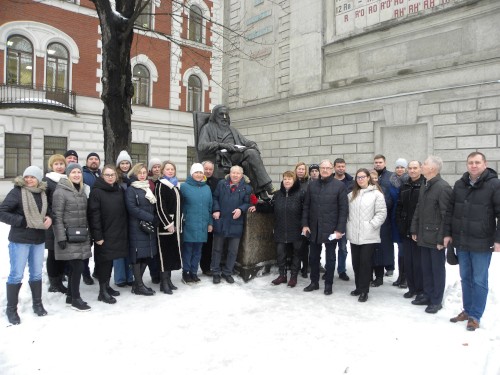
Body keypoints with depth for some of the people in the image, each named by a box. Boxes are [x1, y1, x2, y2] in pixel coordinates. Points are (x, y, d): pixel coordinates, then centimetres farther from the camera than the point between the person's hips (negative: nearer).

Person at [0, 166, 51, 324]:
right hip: (19, 240, -5)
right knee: (16, 275, 2)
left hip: (39, 240, 5)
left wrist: (49, 218, -1)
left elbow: (48, 211, 21)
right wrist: (22, 221, -18)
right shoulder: (16, 192, -9)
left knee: (36, 273, 14)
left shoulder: (42, 194, 8)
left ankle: (37, 304, 28)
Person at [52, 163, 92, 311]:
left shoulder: (82, 192, 15)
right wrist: (61, 237, -15)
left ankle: (70, 297, 25)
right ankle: (75, 299, 7)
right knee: (78, 267, -8)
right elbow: (57, 217, -11)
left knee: (75, 267, 12)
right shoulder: (60, 192, -8)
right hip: (69, 237, -7)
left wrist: (89, 234, 18)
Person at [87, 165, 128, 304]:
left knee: (111, 260, 15)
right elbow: (93, 215, -12)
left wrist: (125, 231, 11)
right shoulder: (96, 192, -8)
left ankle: (107, 285, 28)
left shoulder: (120, 190, 12)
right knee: (105, 261, -2)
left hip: (118, 234, 6)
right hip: (105, 234, -6)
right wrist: (97, 235, -16)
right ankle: (102, 291, 9)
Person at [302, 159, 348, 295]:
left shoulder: (339, 186, -4)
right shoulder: (312, 185, 7)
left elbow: (343, 209, -6)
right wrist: (305, 224, 2)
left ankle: (328, 284, 24)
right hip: (314, 228, 4)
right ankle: (314, 282, 29)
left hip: (331, 229, -4)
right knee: (313, 257, 14)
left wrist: (340, 229, -11)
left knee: (330, 258, 9)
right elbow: (306, 206, 9)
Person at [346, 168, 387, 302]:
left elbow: (382, 213, -6)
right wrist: (348, 226, 5)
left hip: (368, 236, -5)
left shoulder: (376, 194, -3)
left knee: (365, 262, -4)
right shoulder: (352, 194, 14)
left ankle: (364, 291, 7)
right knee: (356, 261, 11)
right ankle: (358, 287, 25)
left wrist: (372, 225, -11)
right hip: (354, 235, 5)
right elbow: (347, 212, 15)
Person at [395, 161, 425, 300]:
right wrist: (399, 222, 10)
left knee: (419, 262, 1)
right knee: (408, 261, 11)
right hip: (406, 230, 6)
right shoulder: (404, 186, 13)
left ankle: (421, 290, 14)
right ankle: (412, 288, 23)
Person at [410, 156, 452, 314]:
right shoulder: (425, 187, 13)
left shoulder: (443, 187, -15)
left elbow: (446, 215, -17)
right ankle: (428, 296, 29)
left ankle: (436, 301, 16)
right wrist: (414, 230, 15)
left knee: (437, 269, 5)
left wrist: (442, 237, -17)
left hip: (436, 237, -8)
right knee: (426, 268, 16)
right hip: (424, 236, 8)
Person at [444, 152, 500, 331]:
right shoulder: (459, 185, 8)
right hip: (461, 242, 5)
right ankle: (467, 311, 29)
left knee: (479, 281, 5)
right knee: (465, 278, 15)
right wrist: (447, 233, 9)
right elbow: (450, 210, 13)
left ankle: (475, 316, 17)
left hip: (482, 244, -5)